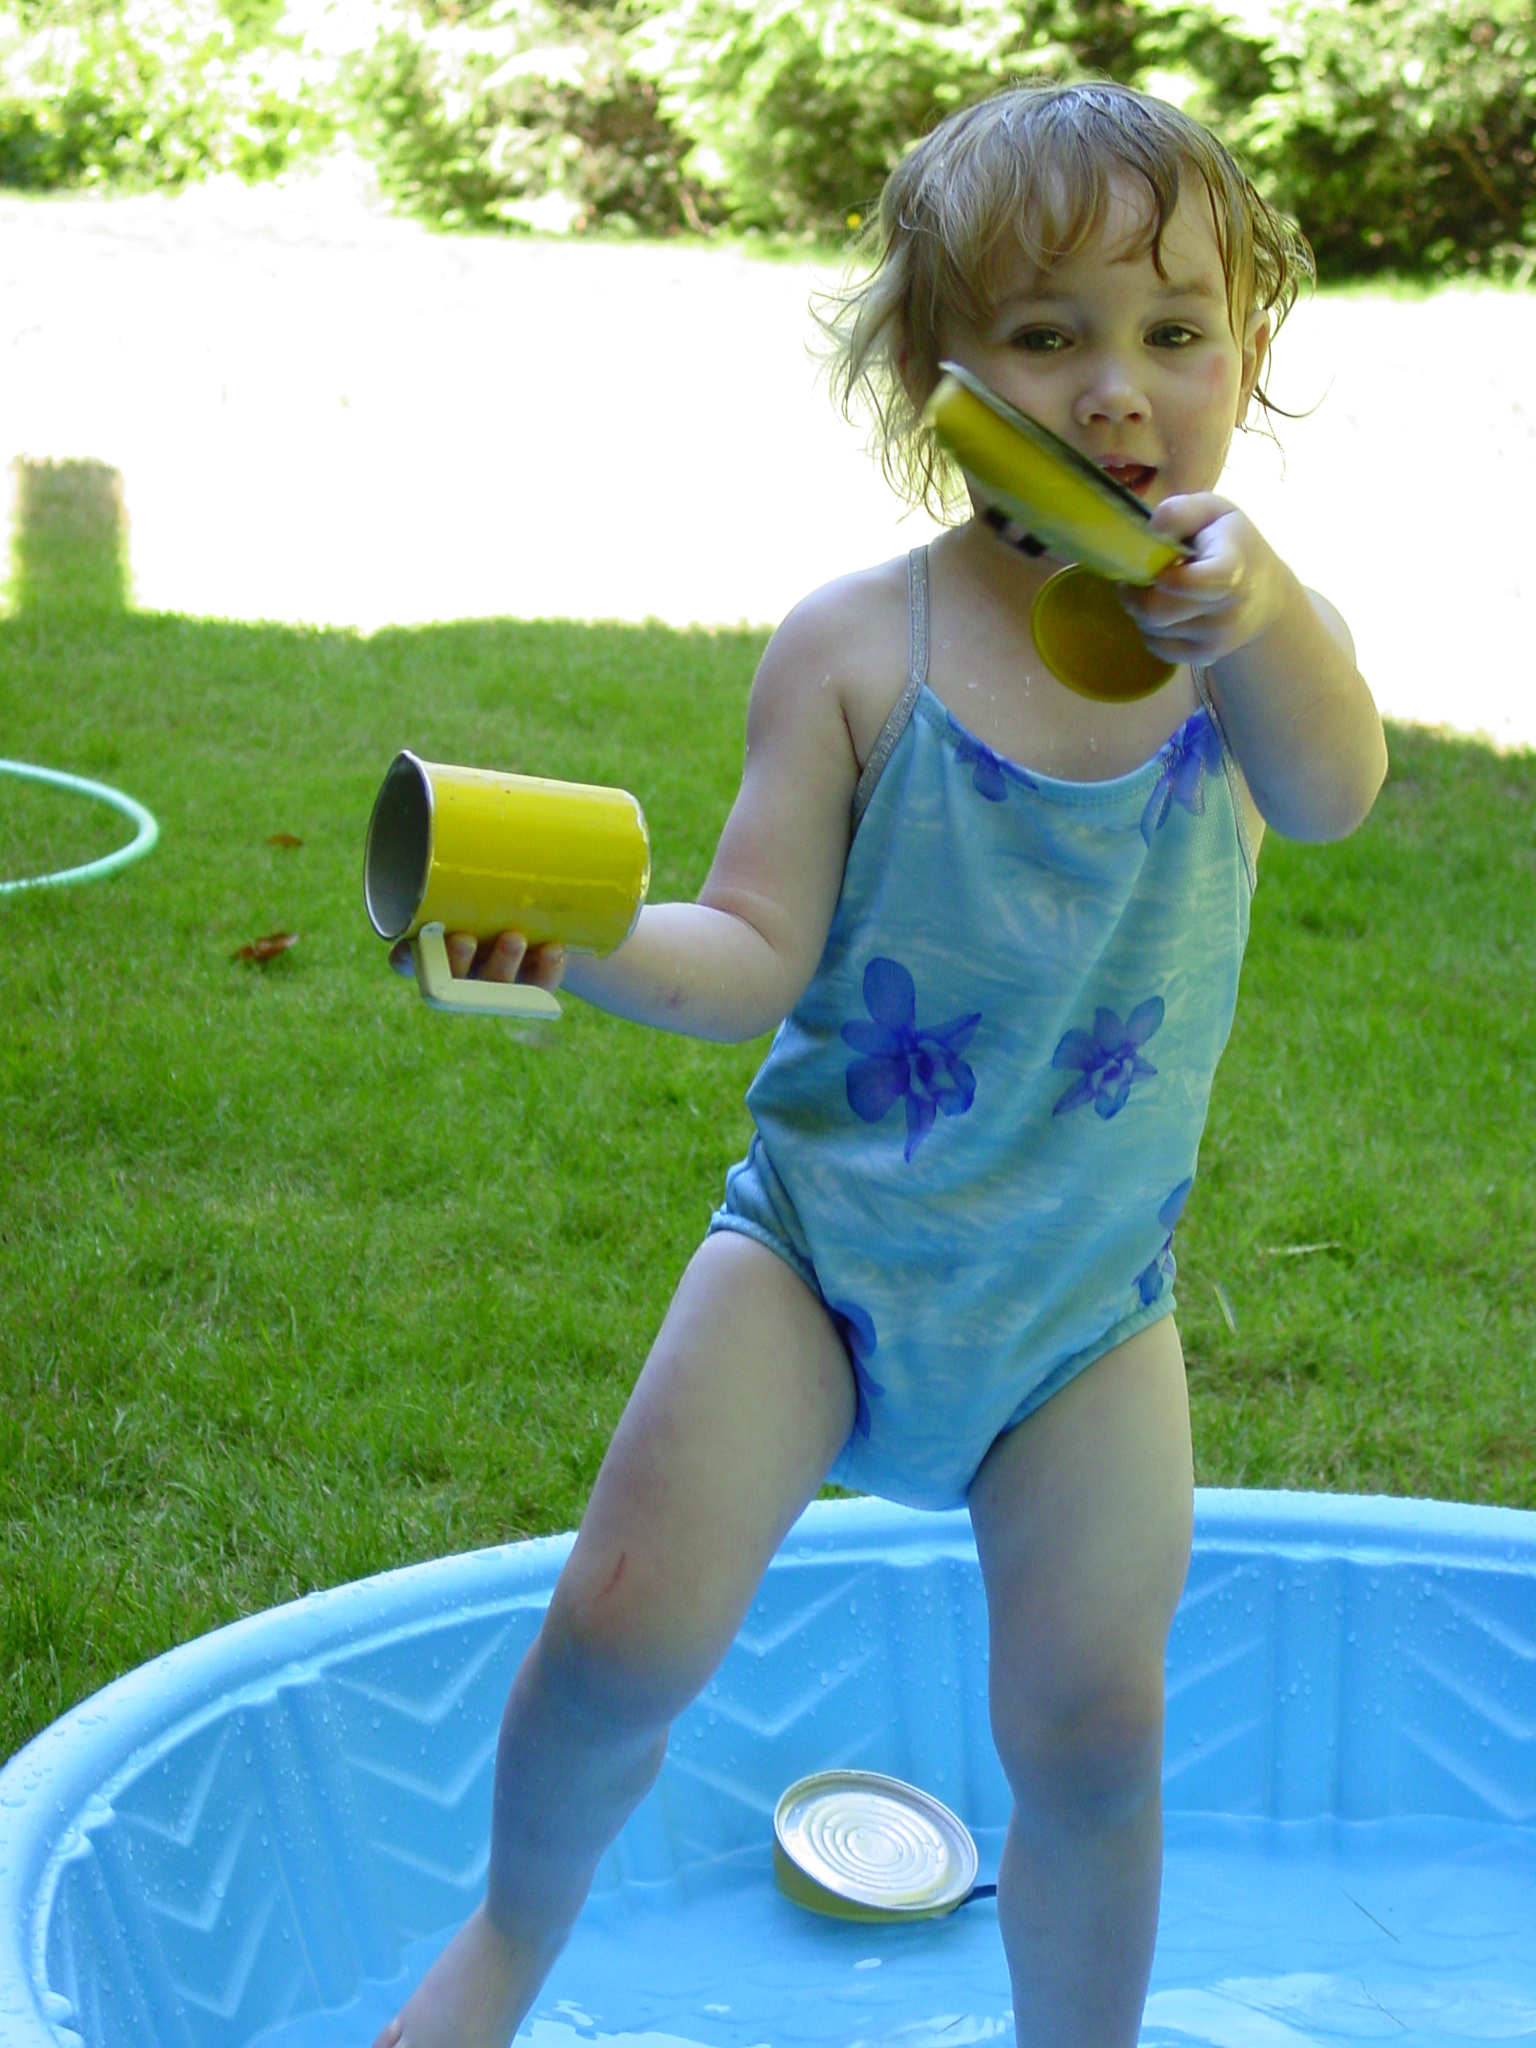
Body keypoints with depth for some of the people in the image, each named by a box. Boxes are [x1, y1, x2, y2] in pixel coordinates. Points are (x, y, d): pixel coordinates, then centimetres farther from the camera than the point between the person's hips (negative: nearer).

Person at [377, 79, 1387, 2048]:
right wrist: (581, 944, -31)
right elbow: (760, 954, -9)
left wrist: (1263, 615, -52)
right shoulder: (856, 647, -11)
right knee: (626, 1626, -8)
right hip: (825, 1240, -1)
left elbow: (1336, 791, -30)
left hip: (1088, 1296, 1)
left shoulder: (1245, 633, -7)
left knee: (1091, 1729, 2)